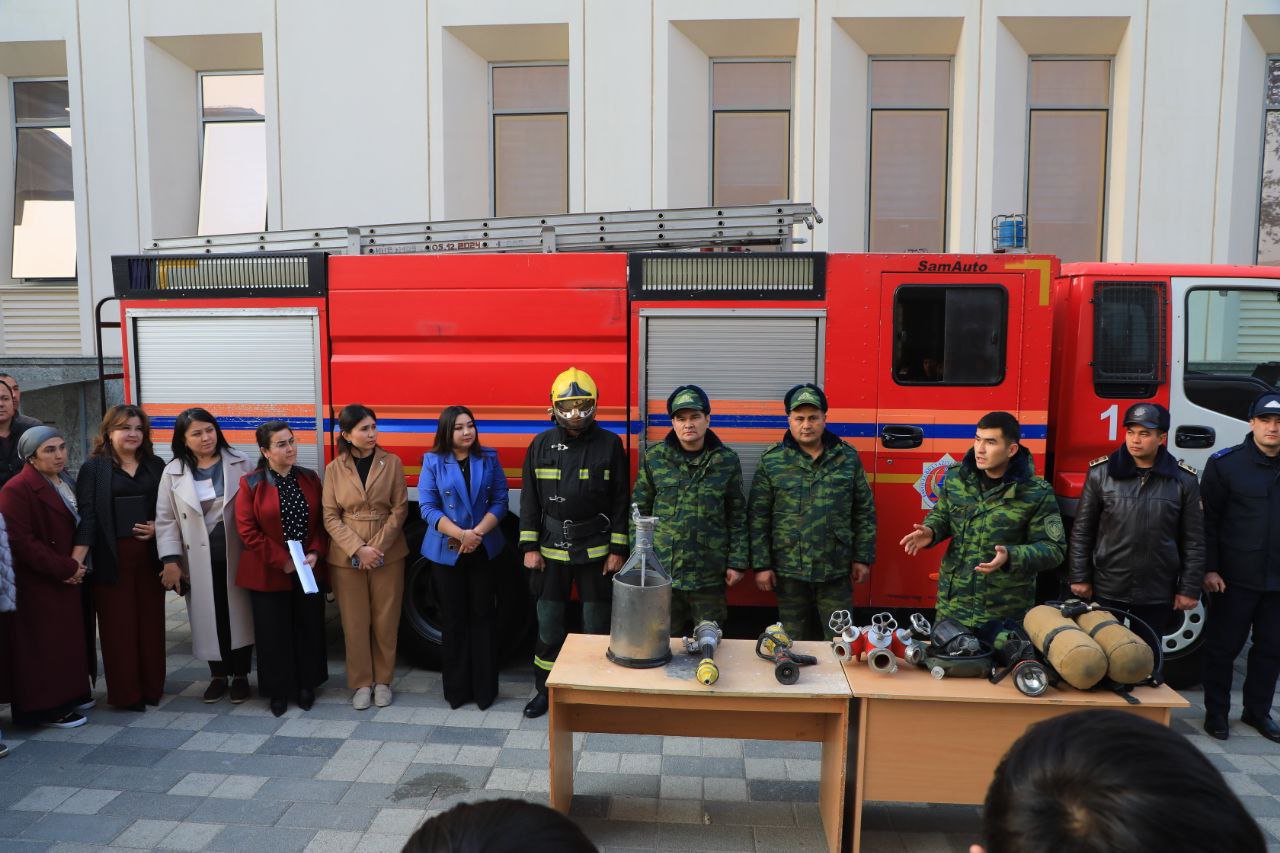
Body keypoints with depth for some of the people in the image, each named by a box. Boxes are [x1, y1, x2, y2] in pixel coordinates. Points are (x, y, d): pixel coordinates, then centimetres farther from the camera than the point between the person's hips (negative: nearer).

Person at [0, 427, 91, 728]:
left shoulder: (67, 483, 11)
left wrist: (77, 565, 5)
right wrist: (65, 568, -18)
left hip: (68, 581, 8)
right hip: (37, 586, -8)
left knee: (68, 640, 15)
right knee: (44, 645, -2)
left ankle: (69, 695, 26)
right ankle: (46, 707, 8)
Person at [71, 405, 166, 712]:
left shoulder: (155, 466, 9)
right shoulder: (94, 467, 0)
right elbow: (87, 515, -7)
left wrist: (158, 527, -6)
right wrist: (76, 560, -14)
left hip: (149, 556, 3)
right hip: (111, 559, -3)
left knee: (151, 623, 6)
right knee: (118, 626, 3)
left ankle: (152, 687, 19)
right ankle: (125, 693, 14)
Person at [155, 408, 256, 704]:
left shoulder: (240, 463, -2)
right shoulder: (173, 473, 1)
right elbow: (166, 519, 1)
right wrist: (170, 561, -6)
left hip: (237, 557, -1)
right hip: (200, 562, 1)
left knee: (240, 614, 7)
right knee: (210, 618, 9)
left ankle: (241, 675, 20)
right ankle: (218, 675, 25)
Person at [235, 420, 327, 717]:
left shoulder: (310, 478, 4)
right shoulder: (251, 484, -5)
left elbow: (321, 521, 7)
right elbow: (247, 530, -9)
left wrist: (315, 553, -9)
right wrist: (282, 561, -14)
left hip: (309, 571, 3)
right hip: (268, 574, -3)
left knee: (309, 628, 10)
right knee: (274, 633, 5)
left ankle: (306, 685, 26)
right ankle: (278, 690, 21)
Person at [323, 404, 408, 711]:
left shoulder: (392, 463, -1)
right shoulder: (334, 469, 2)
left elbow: (399, 509, -3)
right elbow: (330, 517, -1)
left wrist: (377, 547, -11)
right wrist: (358, 550, -13)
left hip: (388, 555, 0)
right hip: (346, 557, 0)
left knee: (385, 620, 5)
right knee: (355, 622, 6)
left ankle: (382, 680, 21)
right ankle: (361, 683, 19)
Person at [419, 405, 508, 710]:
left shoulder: (489, 459, 3)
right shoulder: (433, 462, -1)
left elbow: (500, 501, 0)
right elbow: (427, 507, -6)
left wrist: (477, 533, -14)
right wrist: (461, 534, -17)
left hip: (484, 550, 1)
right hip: (445, 551, -1)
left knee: (483, 616, 5)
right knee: (453, 619, 7)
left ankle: (485, 688, 14)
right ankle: (456, 688, 18)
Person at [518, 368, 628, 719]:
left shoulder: (609, 444, -4)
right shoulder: (541, 445, 1)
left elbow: (620, 501, -2)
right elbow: (530, 499, 4)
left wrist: (617, 550, -5)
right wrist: (530, 548, -1)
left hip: (595, 552, -1)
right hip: (550, 551, 2)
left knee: (596, 625, 8)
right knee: (548, 626, 11)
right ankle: (545, 689, 27)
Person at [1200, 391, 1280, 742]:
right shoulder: (1225, 463, -5)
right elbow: (1207, 520, -5)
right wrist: (1209, 569, -10)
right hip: (1235, 578, -3)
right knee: (1223, 646, 6)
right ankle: (1216, 711, 19)